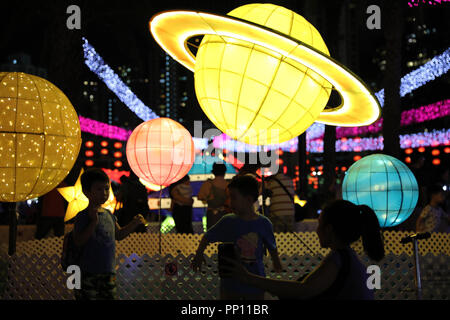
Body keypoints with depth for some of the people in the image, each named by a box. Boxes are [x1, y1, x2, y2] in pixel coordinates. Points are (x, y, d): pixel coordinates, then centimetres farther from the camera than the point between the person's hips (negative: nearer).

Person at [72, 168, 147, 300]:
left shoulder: (109, 214, 11)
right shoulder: (83, 216, -11)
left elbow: (118, 235, 25)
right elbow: (78, 242, -21)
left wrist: (134, 223, 11)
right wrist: (94, 222, -28)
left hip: (109, 273, 7)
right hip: (89, 274, -7)